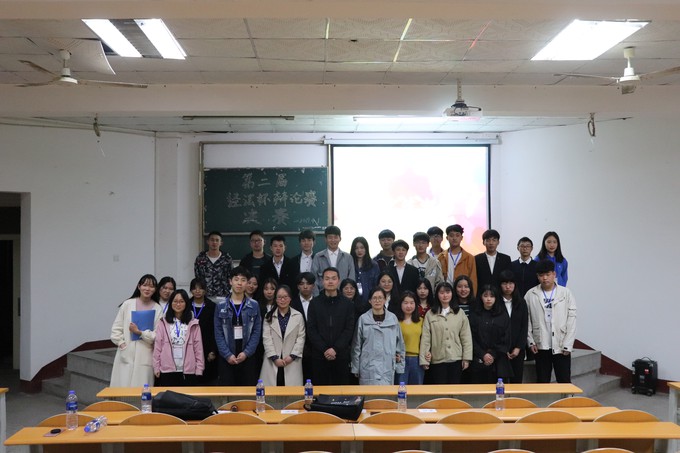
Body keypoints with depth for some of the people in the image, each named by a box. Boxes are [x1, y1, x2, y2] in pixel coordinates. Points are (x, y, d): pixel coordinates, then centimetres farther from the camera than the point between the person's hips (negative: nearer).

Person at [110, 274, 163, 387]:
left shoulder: (157, 309, 2)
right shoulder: (127, 304, 5)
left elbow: (158, 335, -1)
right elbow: (116, 328, 7)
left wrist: (140, 332, -10)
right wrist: (122, 344, -4)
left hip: (145, 357, -1)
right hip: (126, 355, 1)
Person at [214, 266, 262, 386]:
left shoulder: (254, 306, 4)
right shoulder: (221, 306, 2)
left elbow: (257, 332, 0)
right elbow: (218, 333, -1)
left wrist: (246, 352, -10)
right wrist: (228, 354, -10)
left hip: (247, 357, 1)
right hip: (226, 358, 0)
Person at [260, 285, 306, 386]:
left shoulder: (298, 316, 6)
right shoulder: (269, 317, 7)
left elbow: (301, 338, 3)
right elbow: (266, 338, 1)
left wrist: (292, 356, -7)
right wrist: (275, 358, -8)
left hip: (292, 362, 0)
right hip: (272, 361, 1)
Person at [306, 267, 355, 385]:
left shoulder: (347, 304, 6)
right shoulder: (315, 303, 6)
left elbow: (349, 330, 0)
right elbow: (311, 330, 1)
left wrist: (335, 349, -11)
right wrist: (324, 349, -10)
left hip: (341, 355, 0)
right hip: (319, 355, 0)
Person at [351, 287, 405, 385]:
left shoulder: (392, 318, 5)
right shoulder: (363, 319, 1)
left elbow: (399, 341, 11)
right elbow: (357, 345, 5)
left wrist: (399, 364, 10)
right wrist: (356, 368, 4)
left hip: (387, 367, 1)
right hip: (368, 367, -1)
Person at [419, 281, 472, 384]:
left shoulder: (460, 313, 3)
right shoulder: (430, 314, 0)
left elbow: (466, 337, 2)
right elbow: (425, 338, -2)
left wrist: (466, 358, -2)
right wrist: (424, 359, -5)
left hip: (456, 359, 1)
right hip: (437, 360, -1)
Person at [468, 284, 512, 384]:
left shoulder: (503, 315, 6)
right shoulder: (474, 315, 5)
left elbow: (505, 339, 2)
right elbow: (471, 338, 0)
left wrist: (493, 355, -7)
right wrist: (483, 355, -9)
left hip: (498, 362, 0)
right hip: (478, 362, 0)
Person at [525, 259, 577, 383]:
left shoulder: (566, 293, -2)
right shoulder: (530, 295, 0)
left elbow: (571, 320, -3)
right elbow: (527, 320, 2)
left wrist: (567, 345, -7)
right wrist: (531, 341, -3)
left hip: (561, 346, -1)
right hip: (541, 346, 1)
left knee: (564, 382, 4)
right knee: (542, 382, 8)